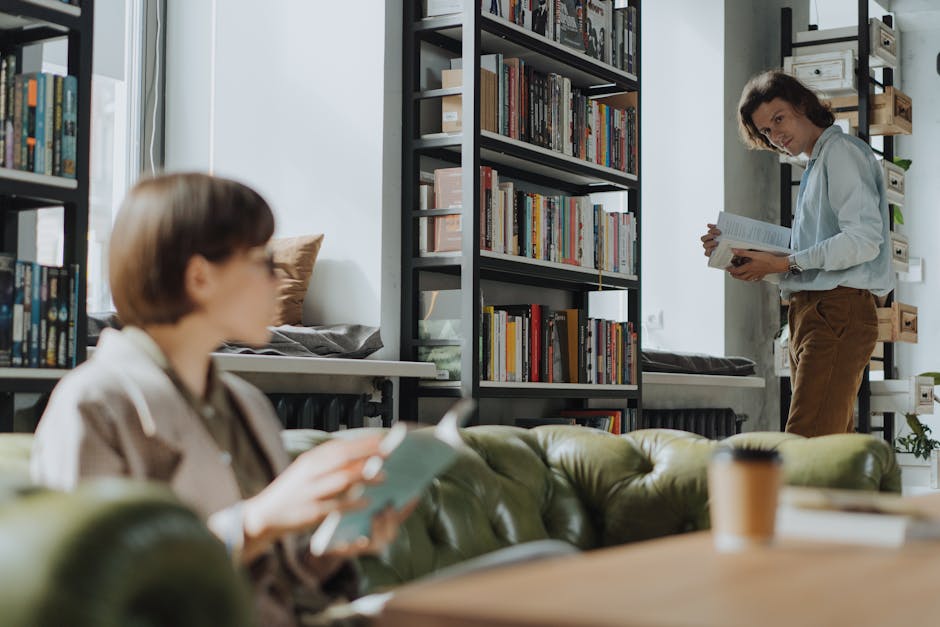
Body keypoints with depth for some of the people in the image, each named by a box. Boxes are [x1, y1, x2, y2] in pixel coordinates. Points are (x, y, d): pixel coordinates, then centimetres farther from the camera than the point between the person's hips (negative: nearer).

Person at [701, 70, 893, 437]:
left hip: (837, 312, -10)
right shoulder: (815, 167, 25)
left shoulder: (841, 152, -4)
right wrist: (739, 251, 8)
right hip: (813, 313, 10)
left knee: (805, 448, -18)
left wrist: (785, 263, -17)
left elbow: (864, 239, -16)